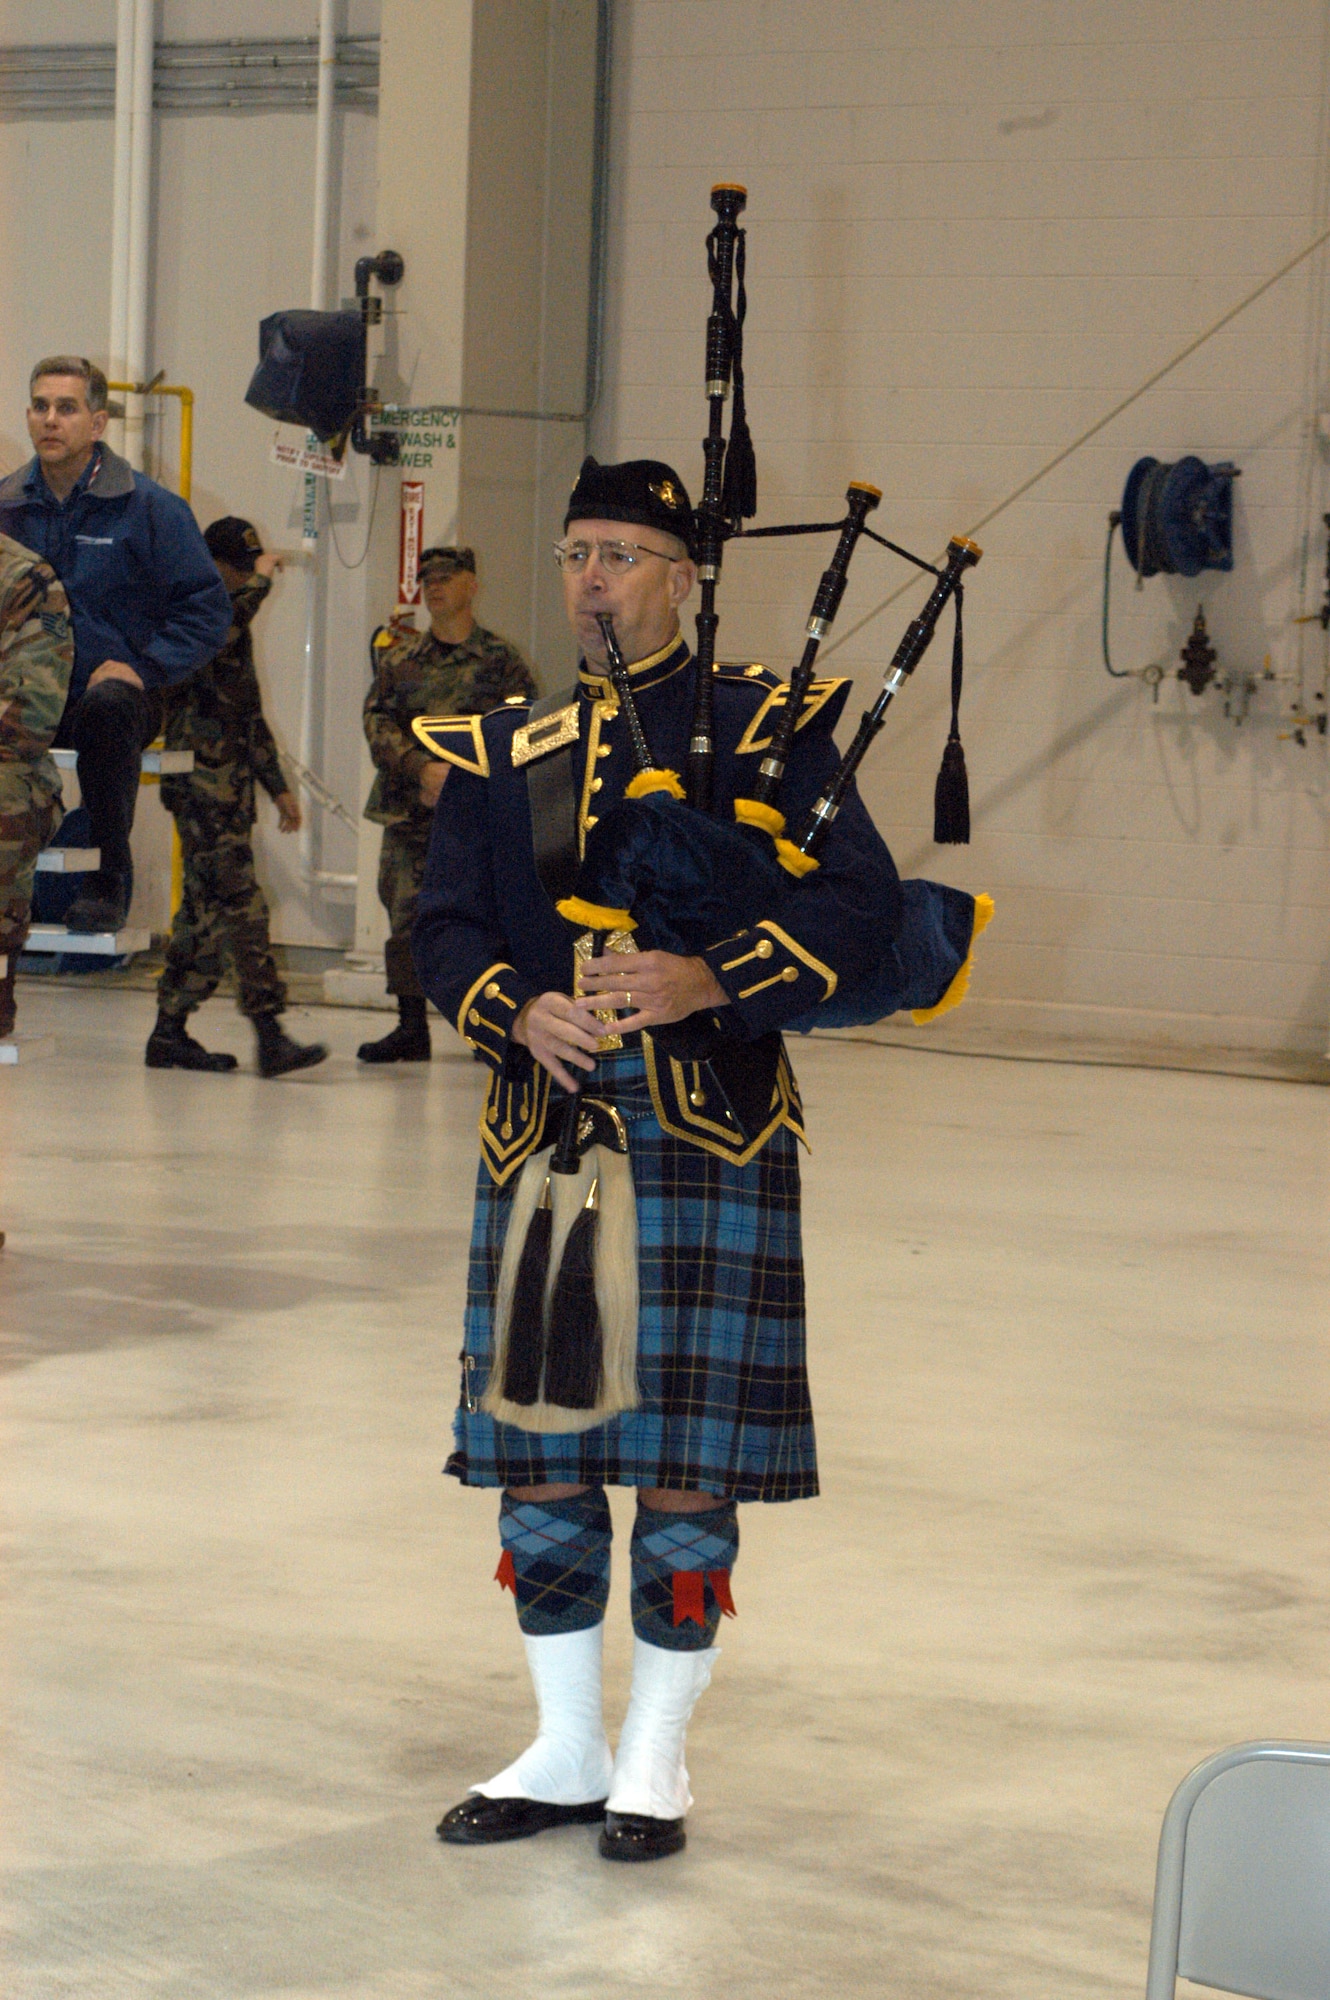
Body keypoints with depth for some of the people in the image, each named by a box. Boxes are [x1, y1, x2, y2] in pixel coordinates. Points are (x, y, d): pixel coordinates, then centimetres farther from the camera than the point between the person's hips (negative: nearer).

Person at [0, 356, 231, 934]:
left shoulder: (149, 508, 0)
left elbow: (207, 609, 1)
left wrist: (141, 666, -12)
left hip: (113, 692, -3)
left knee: (107, 705, -39)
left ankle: (110, 877, -24)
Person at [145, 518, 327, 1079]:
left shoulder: (235, 630, 23)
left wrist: (279, 786, 26)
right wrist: (259, 582, -21)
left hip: (232, 787, 10)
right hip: (202, 785, -10)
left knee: (207, 912, 9)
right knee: (241, 907, -14)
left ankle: (170, 1032, 13)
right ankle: (270, 1037, -19)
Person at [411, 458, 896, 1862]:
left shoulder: (763, 728, 2)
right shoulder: (500, 752, 13)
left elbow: (861, 896, -6)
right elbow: (445, 925, 7)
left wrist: (713, 980, -21)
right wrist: (518, 1011, -14)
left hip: (706, 1128, -4)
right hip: (543, 1119, 4)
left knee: (686, 1451, -1)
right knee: (539, 1442, 7)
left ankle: (654, 1761, 11)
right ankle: (566, 1755, 19)